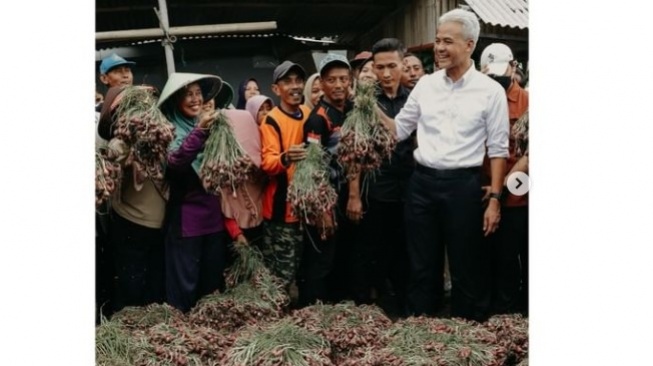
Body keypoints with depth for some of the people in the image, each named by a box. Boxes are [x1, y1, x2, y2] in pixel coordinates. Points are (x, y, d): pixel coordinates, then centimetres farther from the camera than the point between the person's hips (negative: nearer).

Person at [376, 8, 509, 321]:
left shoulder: (490, 91, -4)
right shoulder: (425, 85, 6)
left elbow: (498, 150, -2)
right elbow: (399, 130, 11)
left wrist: (495, 199, -7)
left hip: (463, 186, -3)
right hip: (422, 183, 4)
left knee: (466, 270, 7)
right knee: (422, 267, 13)